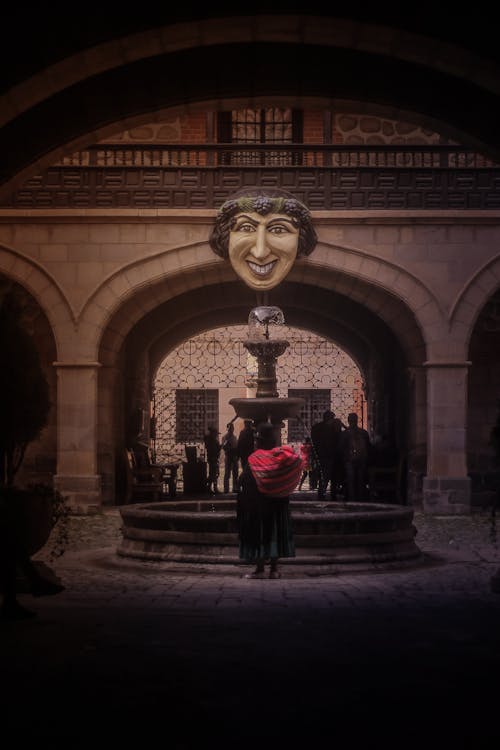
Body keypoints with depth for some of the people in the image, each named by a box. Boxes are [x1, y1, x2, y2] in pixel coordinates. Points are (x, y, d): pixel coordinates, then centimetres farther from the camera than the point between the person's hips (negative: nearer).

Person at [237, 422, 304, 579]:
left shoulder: (255, 459, -13)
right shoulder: (281, 455, -3)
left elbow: (245, 483, -10)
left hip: (258, 503, -4)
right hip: (278, 503, 4)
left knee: (259, 534, 2)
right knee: (276, 532, 9)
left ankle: (260, 569, 1)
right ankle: (274, 569, 10)